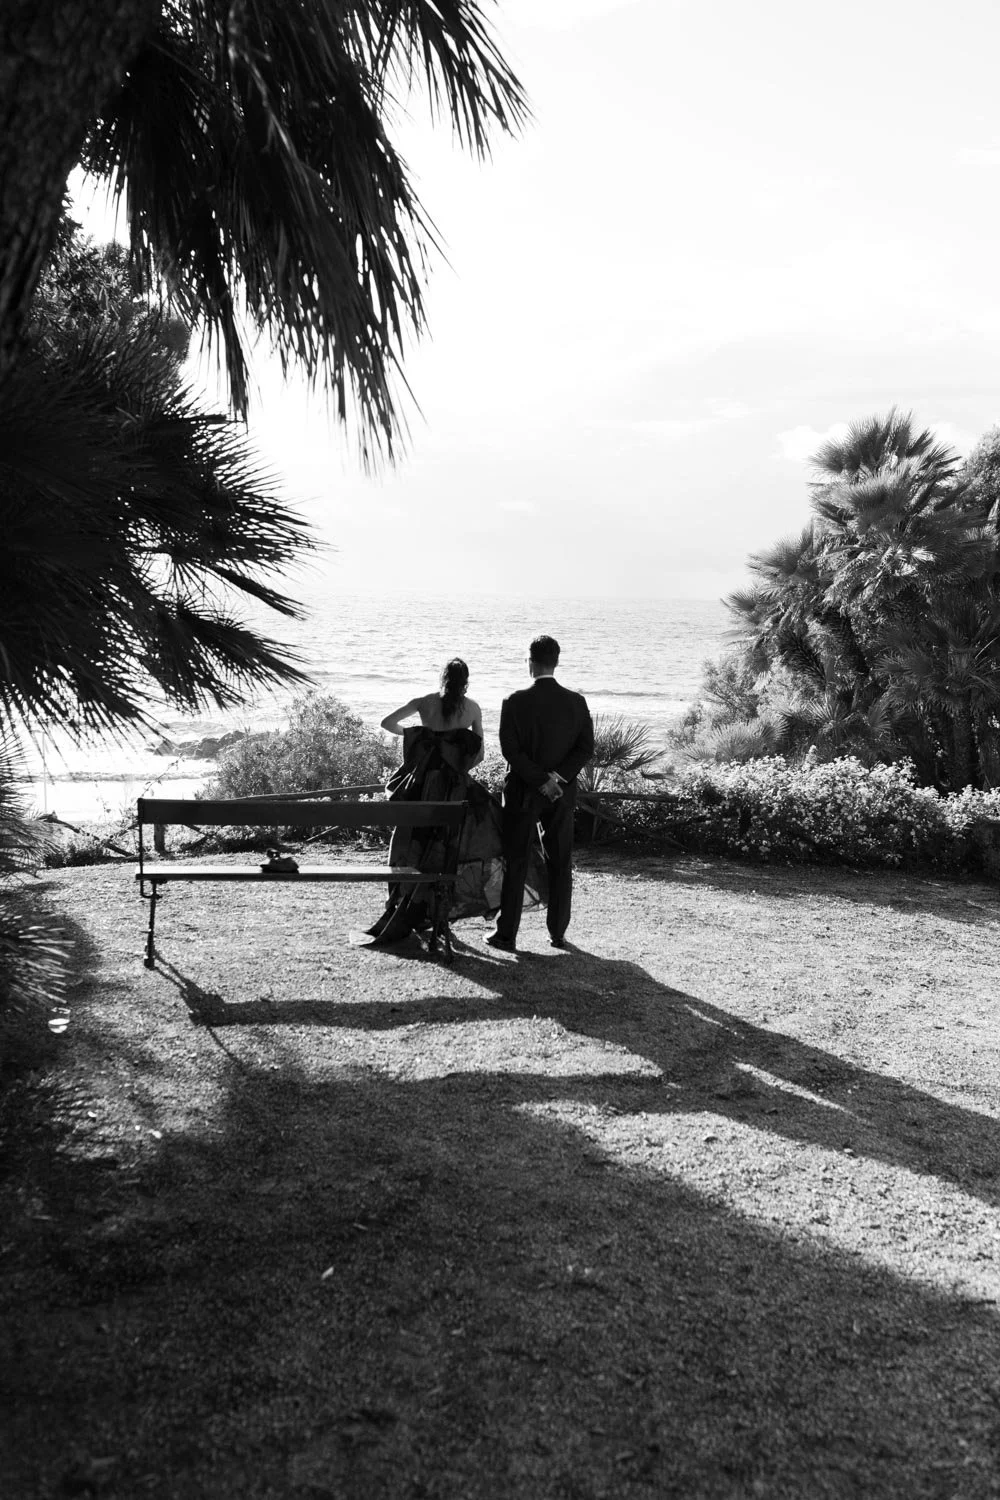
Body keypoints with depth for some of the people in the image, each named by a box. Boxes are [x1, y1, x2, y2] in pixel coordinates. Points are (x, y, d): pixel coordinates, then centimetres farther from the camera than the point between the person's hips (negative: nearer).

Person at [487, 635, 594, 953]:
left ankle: (507, 935, 7)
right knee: (560, 863, 11)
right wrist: (556, 777, -11)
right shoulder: (576, 702, -1)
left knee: (515, 864, 5)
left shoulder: (515, 702, -10)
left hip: (523, 793, -2)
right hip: (562, 794, 2)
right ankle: (558, 933, 15)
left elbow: (511, 750, -14)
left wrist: (540, 780, -12)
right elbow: (586, 749, -5)